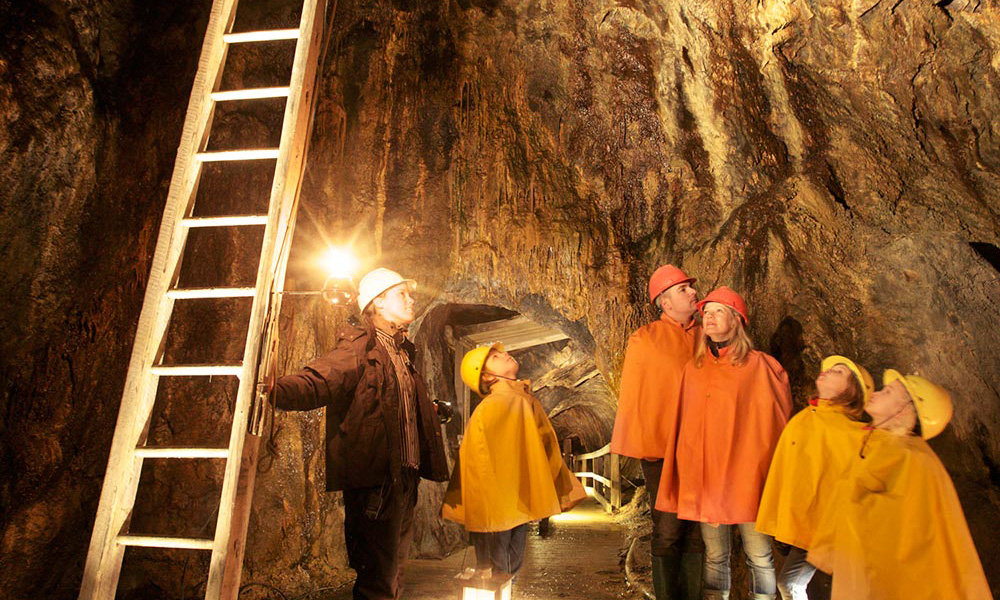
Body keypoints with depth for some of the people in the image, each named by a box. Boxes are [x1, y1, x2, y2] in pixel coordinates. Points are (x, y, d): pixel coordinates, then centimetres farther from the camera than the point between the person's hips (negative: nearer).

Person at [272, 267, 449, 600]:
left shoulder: (400, 352, 17)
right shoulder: (359, 346, -9)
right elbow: (317, 381, -25)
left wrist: (431, 409, 43)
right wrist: (275, 390, -44)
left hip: (403, 477, 9)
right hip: (374, 479, -9)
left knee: (393, 571, 21)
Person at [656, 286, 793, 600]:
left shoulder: (759, 366, -2)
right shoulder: (694, 368, 7)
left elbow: (776, 421, 0)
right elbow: (685, 424, 9)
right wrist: (686, 475, 6)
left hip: (748, 477, -2)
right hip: (705, 477, 3)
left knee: (759, 558, 8)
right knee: (714, 557, 12)